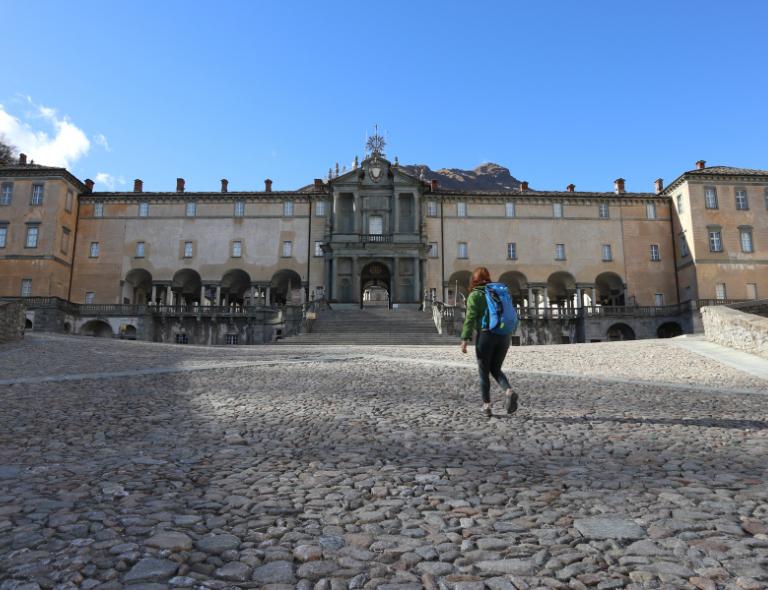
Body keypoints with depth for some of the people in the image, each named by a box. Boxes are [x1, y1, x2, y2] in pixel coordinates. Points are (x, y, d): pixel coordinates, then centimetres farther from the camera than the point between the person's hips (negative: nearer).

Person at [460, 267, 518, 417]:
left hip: (485, 335, -4)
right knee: (495, 369, 17)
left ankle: (486, 405, 10)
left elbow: (470, 318, -11)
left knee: (484, 372, 9)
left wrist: (464, 339, -12)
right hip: (503, 336, 4)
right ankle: (509, 391, -9)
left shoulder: (475, 295, -1)